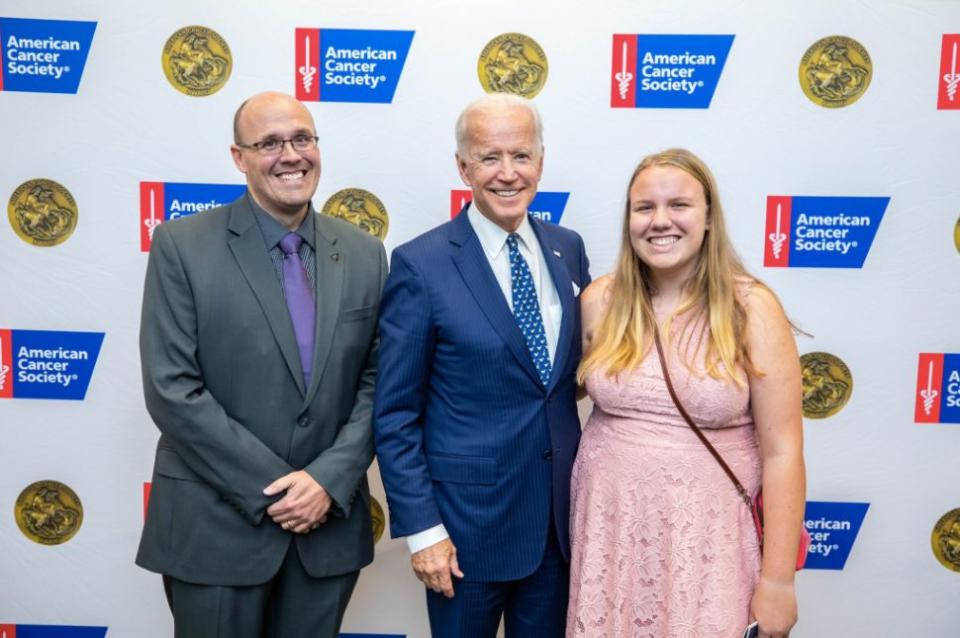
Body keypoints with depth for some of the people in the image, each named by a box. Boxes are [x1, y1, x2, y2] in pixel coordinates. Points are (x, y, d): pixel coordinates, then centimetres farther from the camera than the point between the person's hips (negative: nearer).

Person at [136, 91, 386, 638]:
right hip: (216, 527, -3)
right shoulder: (182, 245, -7)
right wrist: (271, 489, -14)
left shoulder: (365, 254, 3)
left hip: (329, 524, 3)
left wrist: (329, 480, -11)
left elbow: (377, 382, 1)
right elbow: (171, 389, -12)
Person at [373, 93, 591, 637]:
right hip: (468, 517, -4)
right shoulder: (421, 265, -13)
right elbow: (395, 414, -10)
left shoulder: (568, 249, 2)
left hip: (561, 513, 5)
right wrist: (421, 528, -12)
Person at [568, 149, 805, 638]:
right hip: (609, 530, 3)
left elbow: (782, 451, -9)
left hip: (706, 537, -2)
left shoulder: (752, 308, -10)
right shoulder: (600, 300, -2)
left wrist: (777, 581, -8)